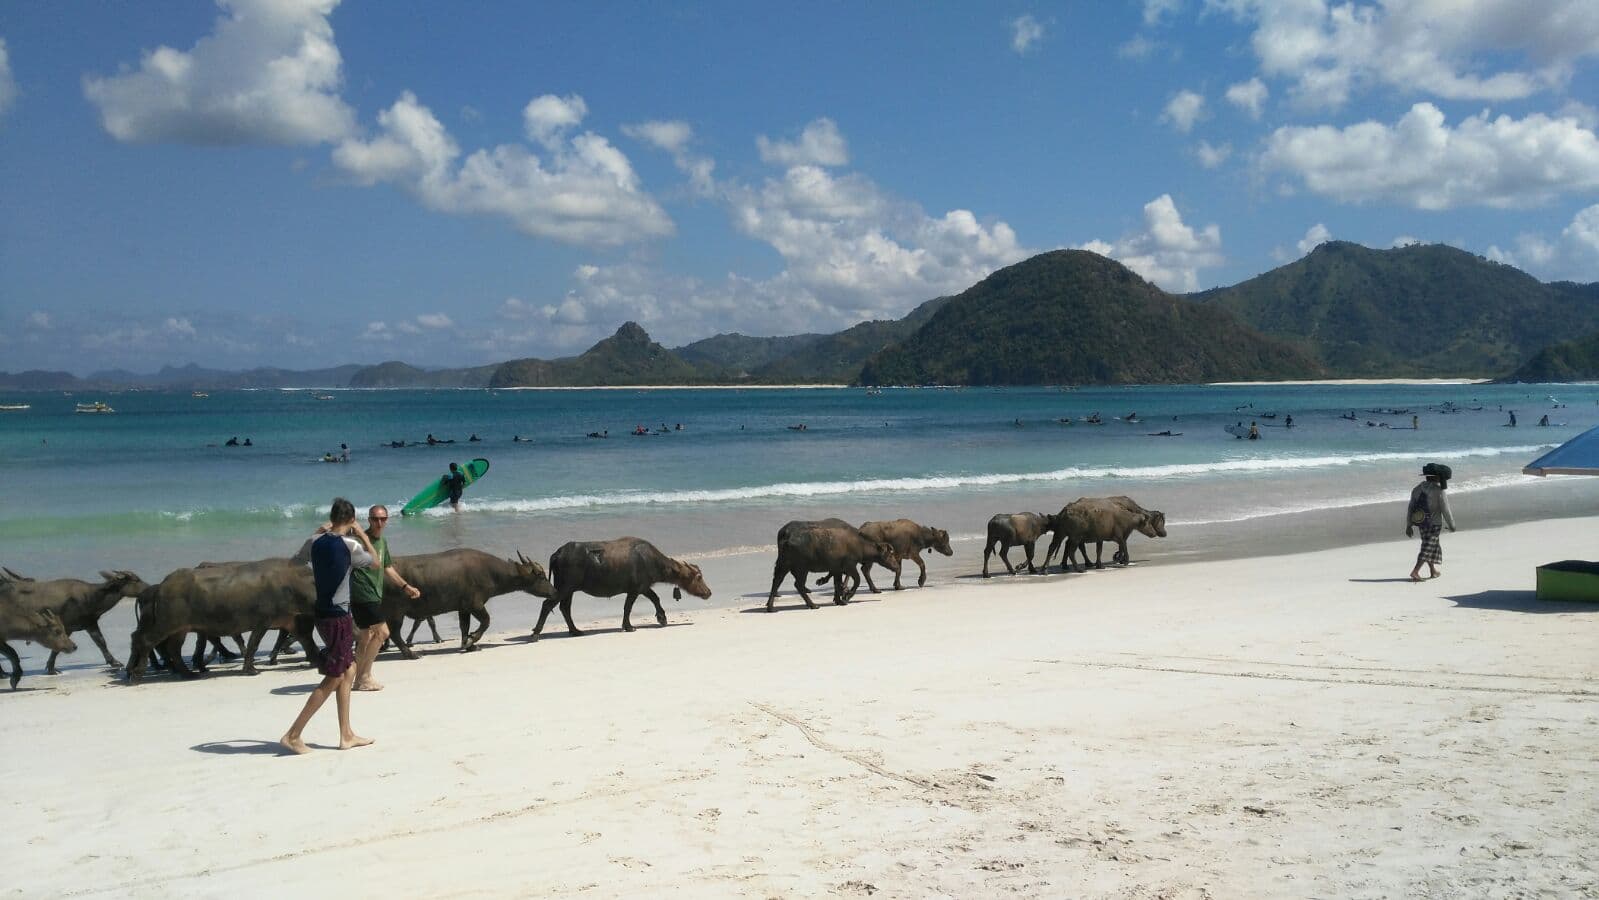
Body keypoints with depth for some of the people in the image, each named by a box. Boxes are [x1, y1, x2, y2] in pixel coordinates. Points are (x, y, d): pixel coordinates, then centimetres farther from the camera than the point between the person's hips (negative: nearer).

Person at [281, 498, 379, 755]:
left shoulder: (315, 542, 1)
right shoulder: (350, 545, -14)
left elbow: (296, 559, 22)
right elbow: (376, 563, 3)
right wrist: (363, 536, 11)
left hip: (323, 614, 7)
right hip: (338, 617, -7)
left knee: (348, 671, 15)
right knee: (333, 679, -2)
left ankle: (347, 735, 19)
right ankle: (293, 735, -3)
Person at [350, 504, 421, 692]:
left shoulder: (382, 541, 15)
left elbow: (387, 567, 27)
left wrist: (405, 586, 28)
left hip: (375, 595, 9)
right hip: (362, 594, -9)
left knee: (365, 637, 12)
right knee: (382, 632, -11)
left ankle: (360, 679, 19)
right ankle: (364, 676, -4)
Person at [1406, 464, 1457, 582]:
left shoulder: (1417, 488, 1)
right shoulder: (1439, 491, -16)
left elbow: (1410, 508, 3)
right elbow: (1445, 510, -12)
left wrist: (1409, 526, 9)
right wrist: (1451, 525, 2)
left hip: (1421, 522, 6)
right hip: (1434, 523, -6)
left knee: (1433, 545, 22)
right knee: (1428, 548, -1)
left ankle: (1433, 571, 28)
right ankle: (1415, 571, -12)